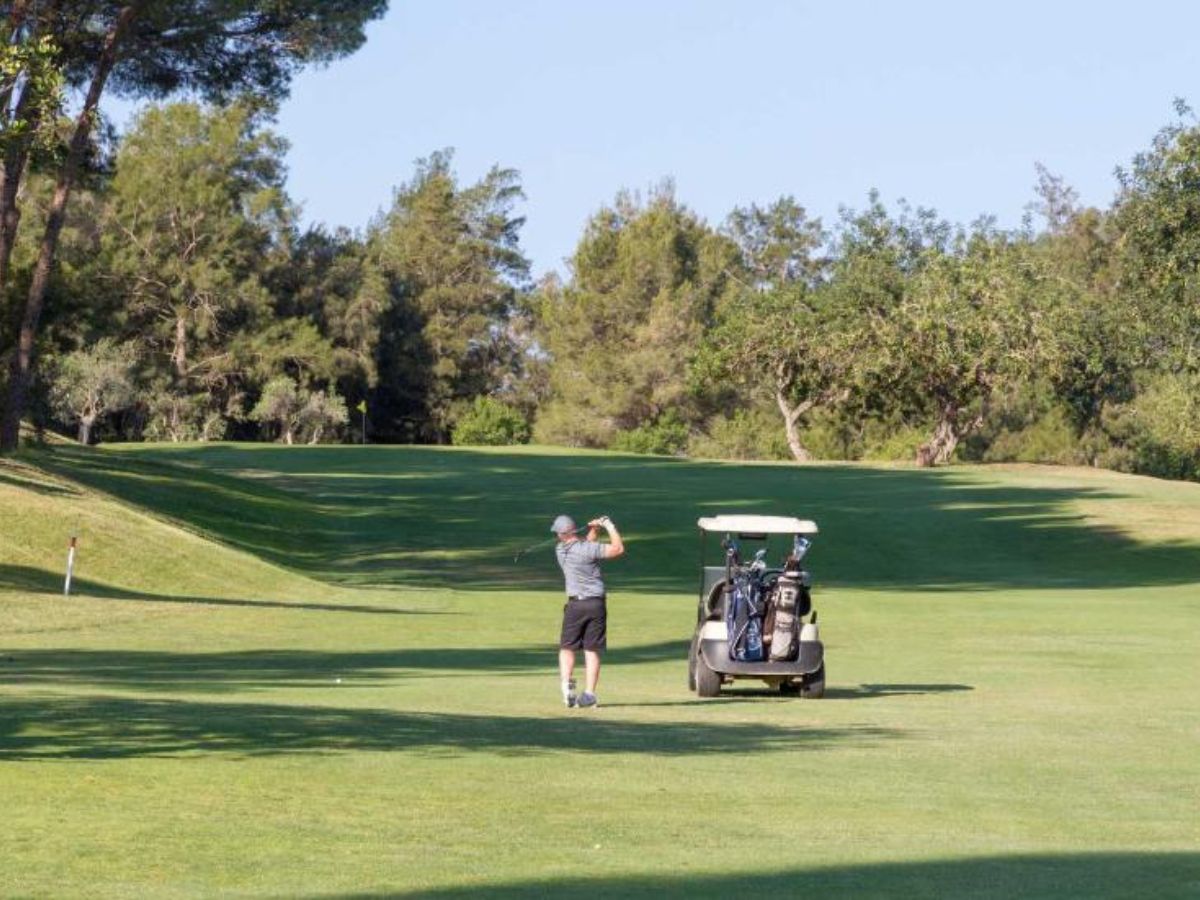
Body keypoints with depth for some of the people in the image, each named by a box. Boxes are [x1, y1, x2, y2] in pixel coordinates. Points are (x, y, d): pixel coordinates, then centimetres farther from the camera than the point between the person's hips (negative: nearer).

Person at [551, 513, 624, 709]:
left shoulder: (560, 550, 2)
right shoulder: (588, 549, -12)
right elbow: (618, 549, -11)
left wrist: (594, 530, 8)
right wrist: (609, 526, -3)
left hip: (575, 604, 2)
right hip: (597, 604, -2)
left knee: (567, 648, 10)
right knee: (592, 650, 3)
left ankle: (567, 685, -12)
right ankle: (589, 693, 0)